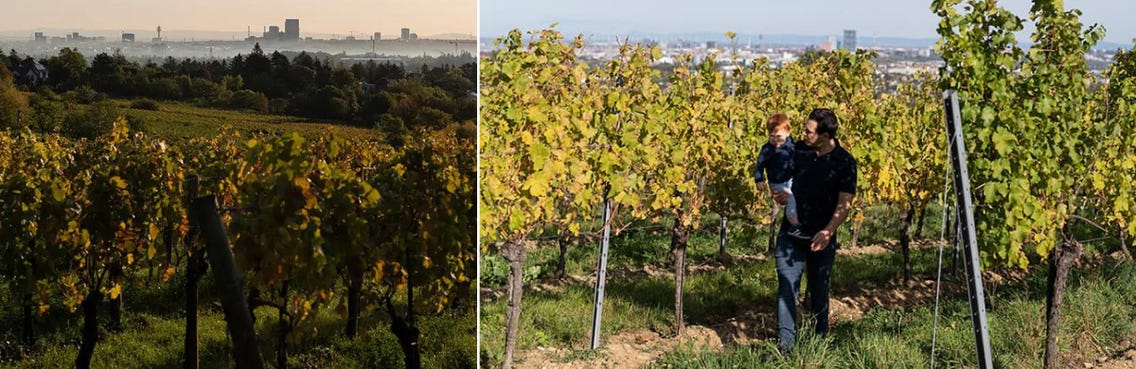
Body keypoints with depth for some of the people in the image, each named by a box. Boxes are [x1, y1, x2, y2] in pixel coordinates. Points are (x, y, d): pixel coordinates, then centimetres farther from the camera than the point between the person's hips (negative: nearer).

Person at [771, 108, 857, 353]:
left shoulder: (844, 163, -9)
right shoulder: (799, 151, 2)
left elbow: (844, 203, -12)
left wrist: (828, 231, -25)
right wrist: (782, 194, -5)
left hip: (821, 238, -3)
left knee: (819, 291, 11)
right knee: (787, 287, -6)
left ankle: (819, 340, 26)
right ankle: (785, 343, -7)